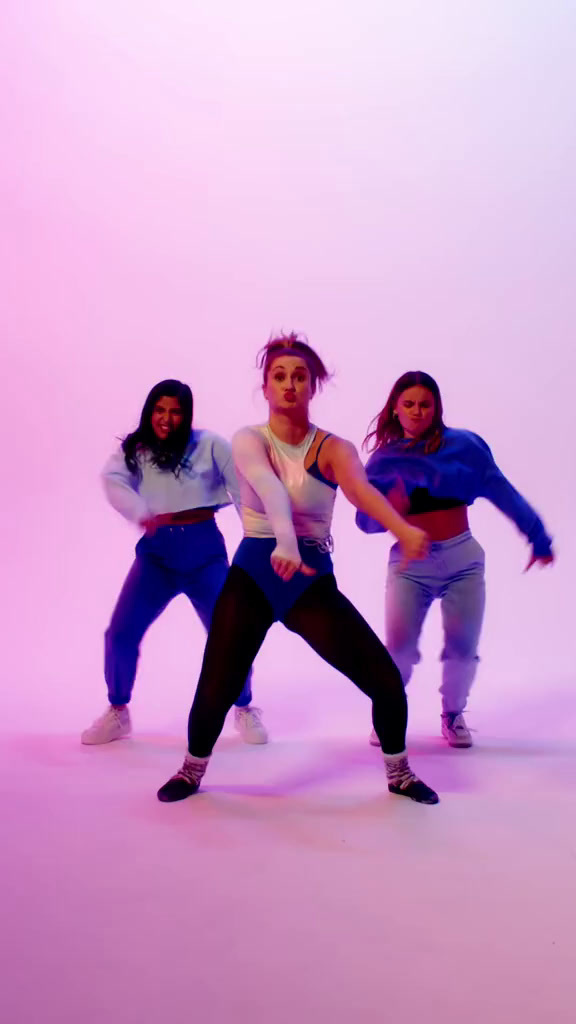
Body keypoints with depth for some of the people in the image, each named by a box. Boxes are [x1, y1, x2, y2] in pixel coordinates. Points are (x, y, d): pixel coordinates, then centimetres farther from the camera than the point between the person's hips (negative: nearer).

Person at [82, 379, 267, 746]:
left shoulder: (210, 445, 1)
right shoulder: (134, 449, 6)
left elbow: (243, 488, 0)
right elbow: (114, 480, -13)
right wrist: (142, 515, -33)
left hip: (204, 548, -1)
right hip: (156, 551, 2)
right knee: (120, 633, -4)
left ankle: (245, 710, 23)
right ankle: (117, 712, 19)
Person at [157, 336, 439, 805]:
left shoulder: (334, 449, -3)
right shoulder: (249, 440, -5)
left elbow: (362, 488, -26)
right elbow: (269, 489, -28)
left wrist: (405, 530, -47)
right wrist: (284, 544, -48)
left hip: (314, 579, 1)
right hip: (253, 575, -1)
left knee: (386, 680, -7)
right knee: (216, 690, -7)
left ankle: (399, 772, 23)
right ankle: (192, 770, 27)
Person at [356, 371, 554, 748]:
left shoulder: (463, 444, -2)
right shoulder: (384, 458, 2)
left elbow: (502, 492, -1)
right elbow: (365, 520, 0)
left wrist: (538, 536, 0)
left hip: (462, 560, 0)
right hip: (409, 564, 0)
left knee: (462, 649, 3)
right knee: (398, 649, -8)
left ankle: (454, 714, 28)